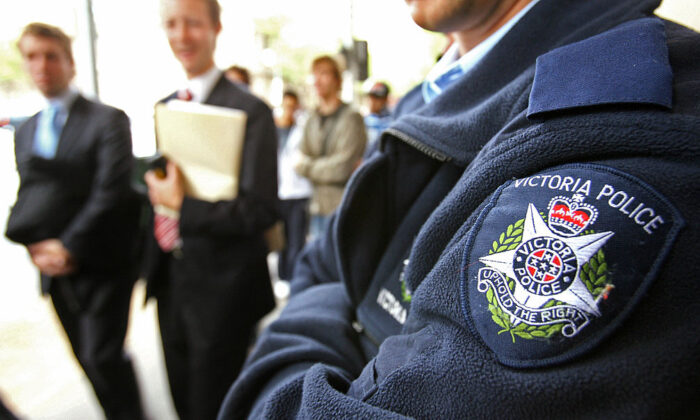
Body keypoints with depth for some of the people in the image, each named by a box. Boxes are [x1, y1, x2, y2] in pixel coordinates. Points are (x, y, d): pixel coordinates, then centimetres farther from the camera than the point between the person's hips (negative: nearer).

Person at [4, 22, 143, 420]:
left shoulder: (108, 120, -6)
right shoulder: (25, 132, 14)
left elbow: (111, 190, -15)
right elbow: (26, 198, 13)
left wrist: (70, 247, -16)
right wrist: (36, 246, -5)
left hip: (102, 264, -6)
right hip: (55, 268, 6)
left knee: (103, 357, -7)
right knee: (90, 360, 13)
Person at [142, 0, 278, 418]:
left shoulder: (250, 111, -16)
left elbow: (261, 210, -21)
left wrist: (181, 206, -22)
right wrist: (154, 266, 12)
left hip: (222, 288, -7)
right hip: (171, 278, 7)